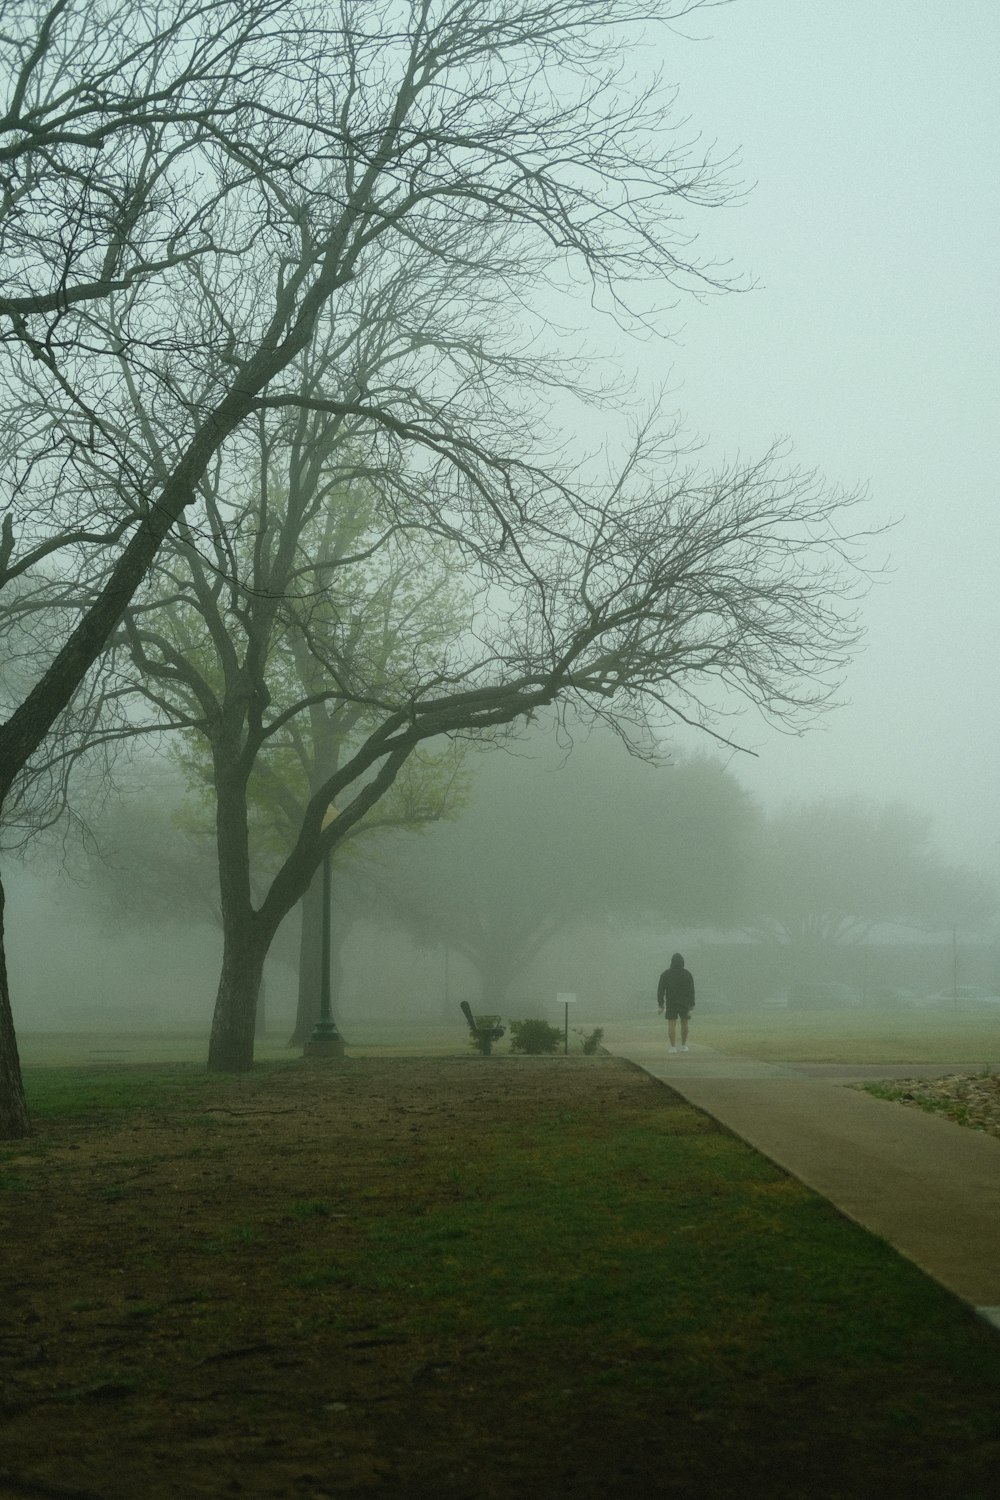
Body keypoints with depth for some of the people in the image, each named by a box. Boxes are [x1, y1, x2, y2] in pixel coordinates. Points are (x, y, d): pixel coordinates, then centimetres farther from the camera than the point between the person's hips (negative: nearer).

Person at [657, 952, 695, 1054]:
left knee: (671, 1024, 0)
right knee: (684, 1023, 15)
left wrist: (660, 1004, 3)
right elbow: (691, 991, -6)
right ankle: (683, 1046, 19)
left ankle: (673, 1047, -8)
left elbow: (660, 990, -3)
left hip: (671, 1003, 0)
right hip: (684, 1003, 1)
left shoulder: (665, 974, -2)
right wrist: (691, 1005, -3)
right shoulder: (687, 974, -4)